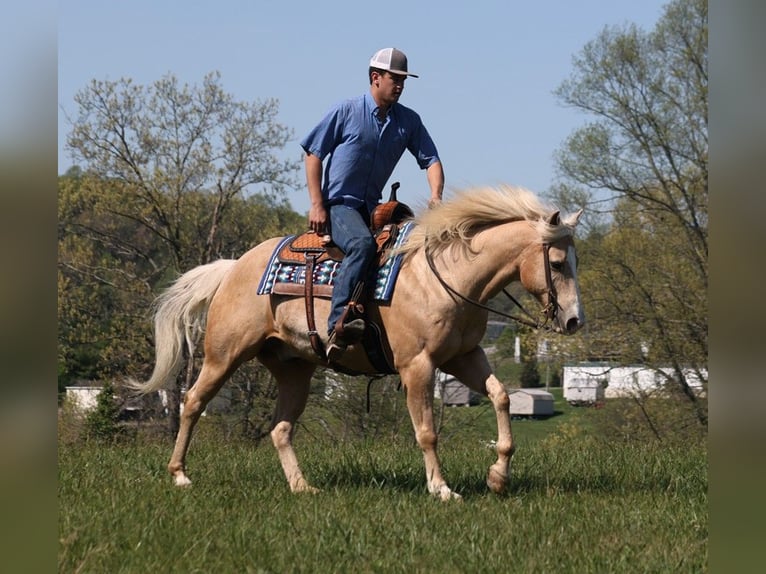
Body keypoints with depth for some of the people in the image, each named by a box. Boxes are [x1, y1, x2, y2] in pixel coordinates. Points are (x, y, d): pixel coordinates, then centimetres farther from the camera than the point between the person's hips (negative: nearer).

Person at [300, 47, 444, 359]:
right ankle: (337, 325, -46)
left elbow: (431, 159, 8)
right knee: (362, 243, -34)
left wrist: (436, 196, -13)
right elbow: (314, 154, -3)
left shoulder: (409, 121, 6)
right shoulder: (347, 111, -6)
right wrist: (317, 205, -11)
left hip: (373, 207, 7)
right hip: (338, 203, -6)